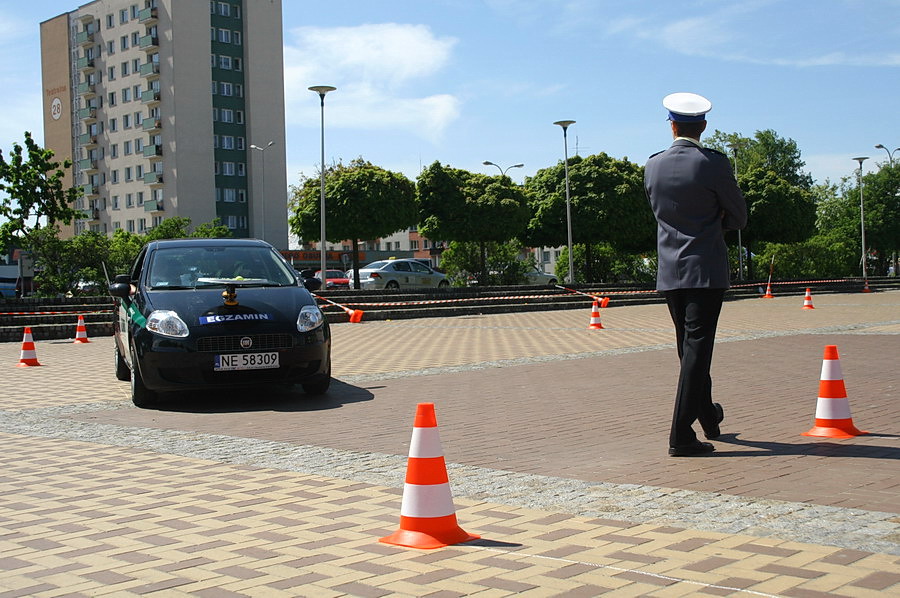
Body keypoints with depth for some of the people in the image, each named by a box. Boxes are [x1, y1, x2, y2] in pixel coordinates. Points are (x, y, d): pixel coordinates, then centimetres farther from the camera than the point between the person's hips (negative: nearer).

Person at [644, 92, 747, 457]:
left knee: (690, 347, 18)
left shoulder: (653, 166, 3)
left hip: (670, 273, 5)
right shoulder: (714, 164, -11)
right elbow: (739, 217, -1)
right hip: (706, 270, -5)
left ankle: (708, 418, 36)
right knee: (697, 348, -5)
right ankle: (681, 435, -8)